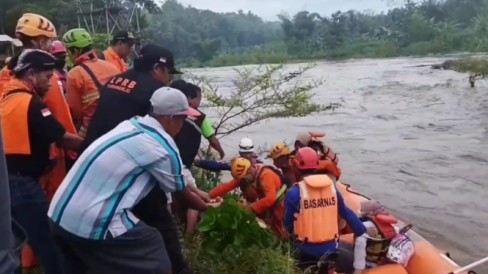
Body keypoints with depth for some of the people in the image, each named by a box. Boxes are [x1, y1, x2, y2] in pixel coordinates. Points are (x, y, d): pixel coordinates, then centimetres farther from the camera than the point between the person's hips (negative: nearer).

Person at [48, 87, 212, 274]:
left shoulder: (131, 125, 10)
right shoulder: (162, 148, -12)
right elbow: (182, 194, 6)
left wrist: (196, 194, 34)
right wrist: (207, 207, 25)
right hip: (94, 224, -9)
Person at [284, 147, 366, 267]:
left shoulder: (294, 192, -15)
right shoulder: (331, 187, -2)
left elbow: (288, 224, -5)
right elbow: (348, 214, 3)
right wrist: (364, 236, 13)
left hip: (307, 249, -3)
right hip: (331, 247, 4)